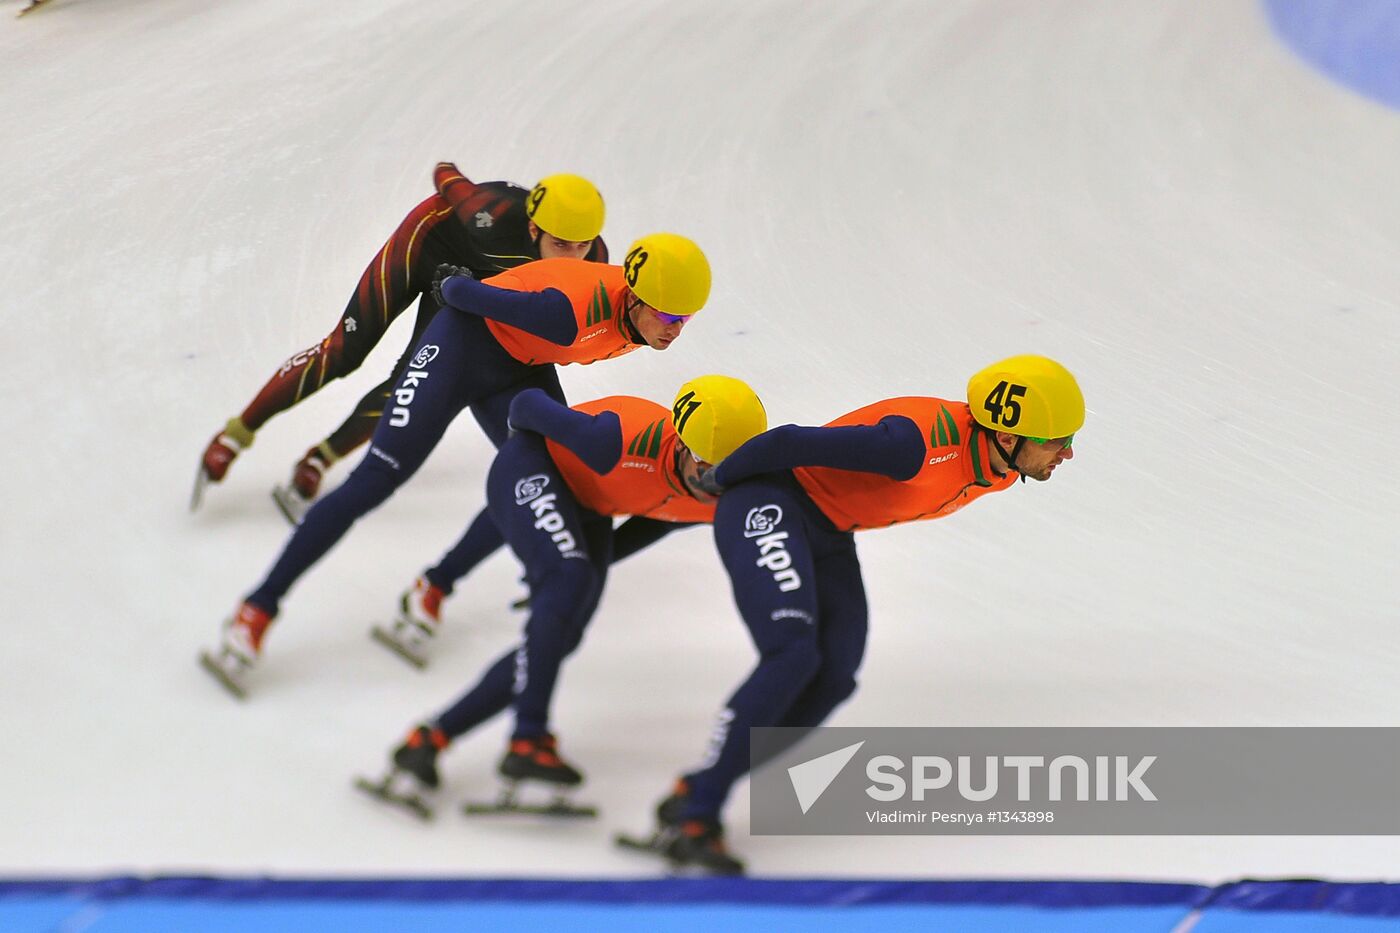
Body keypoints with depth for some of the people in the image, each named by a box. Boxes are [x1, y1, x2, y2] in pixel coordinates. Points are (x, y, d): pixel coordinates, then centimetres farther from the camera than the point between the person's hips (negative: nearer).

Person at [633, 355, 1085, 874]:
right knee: (793, 656, -26)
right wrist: (719, 479, -7)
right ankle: (691, 816, -25)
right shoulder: (920, 443, -32)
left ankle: (699, 794, -3)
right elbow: (790, 442, -25)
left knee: (832, 681, -8)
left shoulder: (1002, 469, -3)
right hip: (769, 507, -9)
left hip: (827, 534, 9)